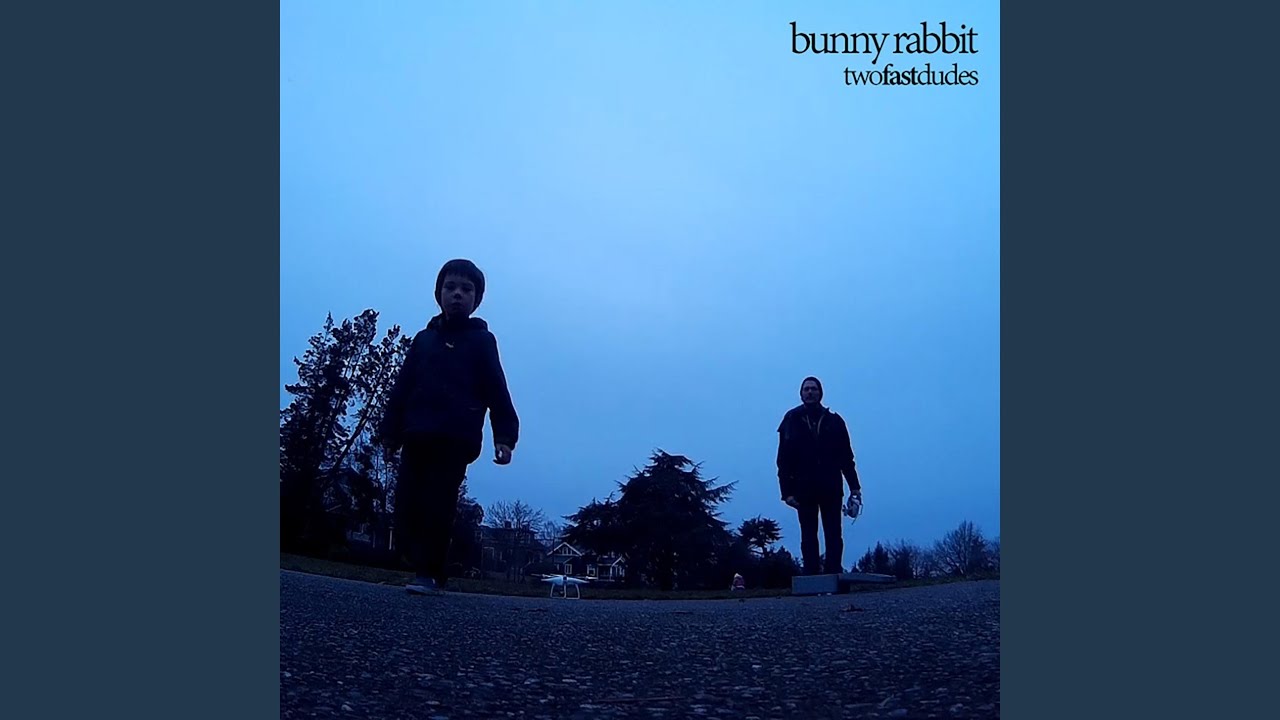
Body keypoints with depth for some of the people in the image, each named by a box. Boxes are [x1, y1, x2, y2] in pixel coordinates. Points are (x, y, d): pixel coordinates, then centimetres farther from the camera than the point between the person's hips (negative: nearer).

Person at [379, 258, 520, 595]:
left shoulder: (481, 340, 10)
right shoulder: (424, 339, 20)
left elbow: (497, 392, 1)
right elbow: (402, 387, 16)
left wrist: (505, 436, -10)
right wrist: (391, 430, 6)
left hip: (456, 440, -4)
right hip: (416, 438, 4)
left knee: (437, 506, -10)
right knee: (407, 507, -3)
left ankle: (429, 573, 0)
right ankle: (427, 568, 10)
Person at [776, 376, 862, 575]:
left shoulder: (834, 421, 10)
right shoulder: (792, 421, 5)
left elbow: (846, 457, 8)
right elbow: (783, 460, 0)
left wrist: (854, 486, 1)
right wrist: (787, 490, -7)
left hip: (831, 488, 1)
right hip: (804, 490, -1)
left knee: (833, 536, -1)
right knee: (808, 536, 1)